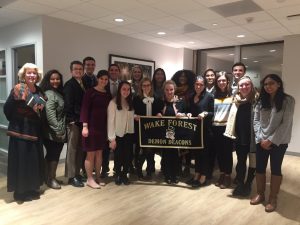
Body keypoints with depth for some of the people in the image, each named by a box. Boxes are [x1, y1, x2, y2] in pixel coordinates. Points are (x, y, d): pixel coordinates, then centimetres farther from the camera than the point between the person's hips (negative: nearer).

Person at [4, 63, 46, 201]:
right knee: (21, 160, 1)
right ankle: (20, 191, 15)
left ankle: (32, 188, 26)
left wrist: (37, 124, 5)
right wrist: (16, 123, -1)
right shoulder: (18, 89, -11)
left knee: (35, 159, 12)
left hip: (35, 131, 6)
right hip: (21, 131, -6)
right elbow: (7, 109, -9)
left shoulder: (39, 91, 7)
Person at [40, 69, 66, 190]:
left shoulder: (59, 93, 14)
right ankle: (50, 179, 14)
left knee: (54, 154, 14)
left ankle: (50, 177, 26)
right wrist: (58, 130, -19)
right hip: (52, 132, -8)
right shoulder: (49, 94, -13)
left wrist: (62, 130, 11)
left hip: (60, 131, 8)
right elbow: (50, 115, -21)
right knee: (53, 155, 0)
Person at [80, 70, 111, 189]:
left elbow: (109, 111, 12)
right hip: (92, 125, -5)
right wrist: (85, 126, -17)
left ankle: (97, 177, 21)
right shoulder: (90, 92, -6)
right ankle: (90, 179, 12)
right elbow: (84, 109, -10)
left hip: (103, 126, 5)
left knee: (99, 153, 10)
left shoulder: (108, 94, 10)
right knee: (91, 153, 1)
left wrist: (109, 128, 10)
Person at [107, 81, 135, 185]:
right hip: (118, 135, -4)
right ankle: (117, 175, 28)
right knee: (118, 157, 6)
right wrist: (112, 138, -14)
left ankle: (124, 175, 26)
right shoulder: (113, 103, -10)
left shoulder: (130, 103, 9)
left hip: (129, 134, 5)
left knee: (127, 156, 6)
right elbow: (110, 121, -12)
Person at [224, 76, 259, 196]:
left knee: (252, 161, 11)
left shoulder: (257, 99, -10)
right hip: (239, 136, 5)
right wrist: (231, 133, 6)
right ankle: (240, 184, 28)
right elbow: (232, 117, 13)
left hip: (252, 136, -4)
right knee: (240, 161, 14)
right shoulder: (236, 100, 7)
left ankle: (248, 184, 28)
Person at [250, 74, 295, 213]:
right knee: (259, 168, 9)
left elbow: (286, 123, -13)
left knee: (275, 169, 6)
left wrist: (271, 140, -15)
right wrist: (261, 138, -8)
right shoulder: (261, 101, 8)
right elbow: (256, 120, 4)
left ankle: (273, 199, 19)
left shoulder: (288, 100, -7)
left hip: (278, 142, -4)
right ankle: (260, 194, 26)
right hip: (261, 141, 4)